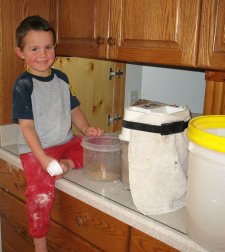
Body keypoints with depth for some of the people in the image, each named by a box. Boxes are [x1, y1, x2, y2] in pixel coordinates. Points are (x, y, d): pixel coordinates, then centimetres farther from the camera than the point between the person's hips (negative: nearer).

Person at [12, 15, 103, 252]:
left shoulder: (61, 78, 7)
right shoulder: (23, 85, -11)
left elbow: (73, 109, 16)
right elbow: (27, 126, -16)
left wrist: (87, 129, -4)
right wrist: (45, 160, -25)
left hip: (66, 142, 6)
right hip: (36, 149, -6)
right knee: (41, 195, -22)